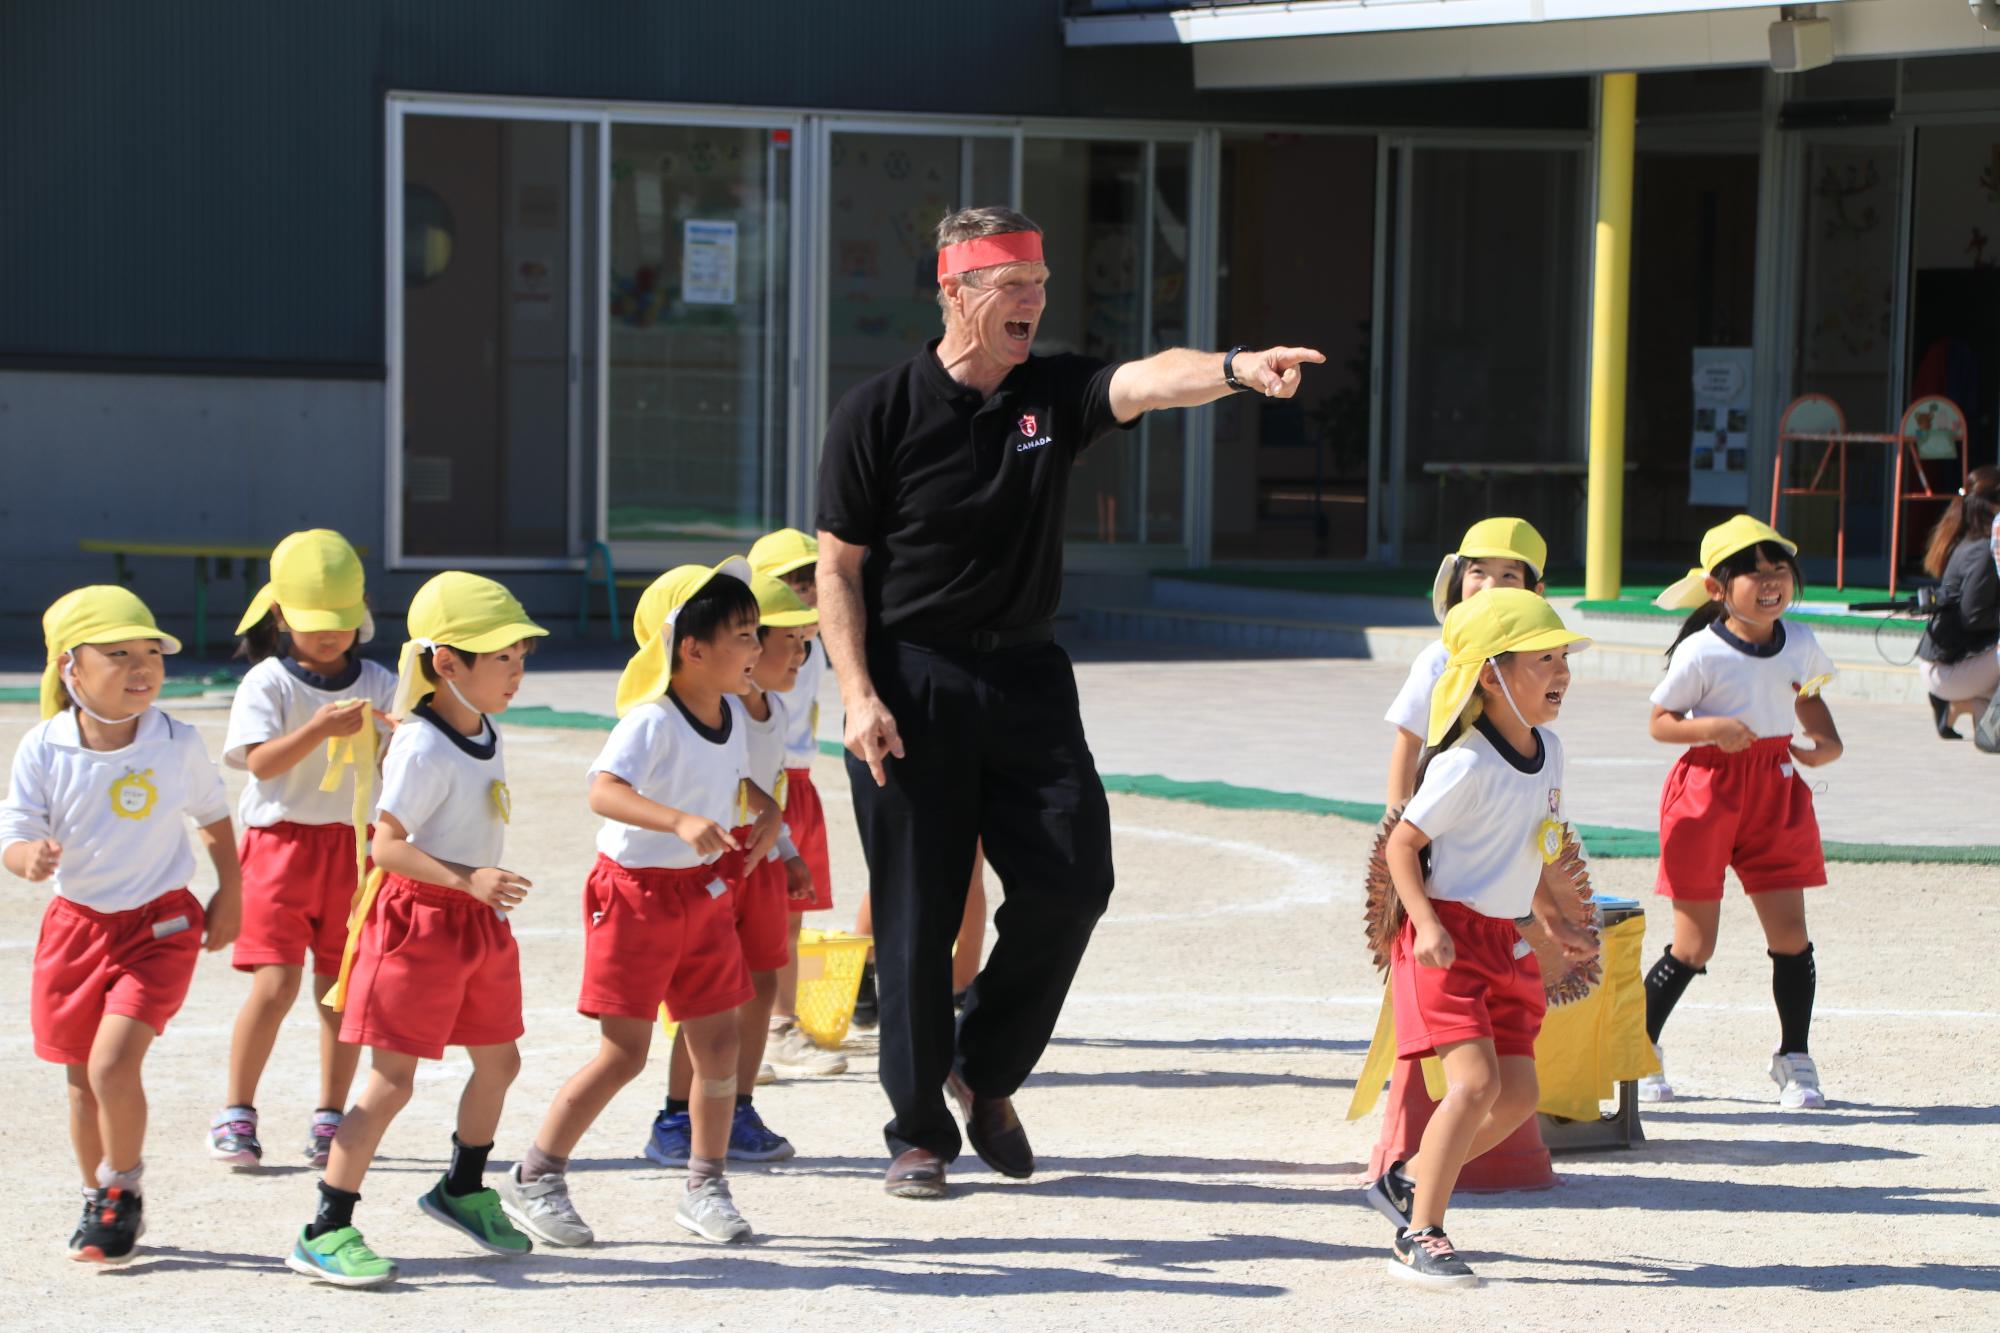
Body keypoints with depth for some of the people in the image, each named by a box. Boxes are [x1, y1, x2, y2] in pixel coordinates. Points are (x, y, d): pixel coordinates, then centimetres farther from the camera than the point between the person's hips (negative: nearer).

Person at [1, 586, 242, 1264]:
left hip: (160, 924, -2)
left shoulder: (177, 744, -9)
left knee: (113, 1062, -17)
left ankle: (123, 1192, 5)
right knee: (81, 1077, 11)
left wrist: (229, 894, 10)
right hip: (75, 923, 2)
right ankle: (100, 1198, 32)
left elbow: (213, 815, 8)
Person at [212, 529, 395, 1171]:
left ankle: (330, 1117, 14)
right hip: (283, 840, -3)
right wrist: (319, 729, -26)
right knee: (276, 981, -9)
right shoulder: (267, 683, -3)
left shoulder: (377, 684, 6)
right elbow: (261, 761, -14)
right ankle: (236, 1111, 4)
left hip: (354, 846, 3)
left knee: (342, 985, 5)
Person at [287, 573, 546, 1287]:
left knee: (498, 1061, 18)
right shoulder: (423, 750, -21)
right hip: (418, 917, -9)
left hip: (479, 921, 9)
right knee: (392, 1079, -8)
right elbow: (386, 846, -24)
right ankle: (325, 1231, -4)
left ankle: (463, 1189, 40)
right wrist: (466, 878, -32)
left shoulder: (486, 732, 6)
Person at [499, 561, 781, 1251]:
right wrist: (679, 820, -50)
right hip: (638, 892, -7)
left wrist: (768, 813, 5)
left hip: (706, 896, 7)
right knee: (624, 1052, -5)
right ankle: (534, 1179, 8)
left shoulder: (732, 717, 4)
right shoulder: (651, 721, -21)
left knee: (719, 1043, 6)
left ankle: (705, 1187, 20)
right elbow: (604, 790, -37)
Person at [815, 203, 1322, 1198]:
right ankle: (918, 1131, 12)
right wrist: (859, 696, -13)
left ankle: (985, 1070, 18)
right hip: (909, 683, -3)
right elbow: (837, 567, -3)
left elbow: (1148, 380, -17)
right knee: (917, 915, 0)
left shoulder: (1055, 395, 3)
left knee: (1071, 880, -5)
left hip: (1026, 676, 4)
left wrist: (1236, 368, -39)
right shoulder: (878, 413, -5)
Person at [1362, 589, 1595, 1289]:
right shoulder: (1466, 766, -17)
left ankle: (1408, 1180, 25)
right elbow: (1401, 844, -14)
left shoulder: (1547, 750, 8)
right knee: (1476, 1080, -20)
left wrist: (1554, 921, 27)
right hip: (1449, 937, -8)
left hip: (1504, 941, 9)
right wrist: (1426, 923, -25)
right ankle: (1419, 1237, -13)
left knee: (1517, 1093, 6)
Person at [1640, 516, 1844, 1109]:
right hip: (1709, 788, -4)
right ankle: (1639, 1048, 20)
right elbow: (1660, 722, -6)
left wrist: (1827, 743, 4)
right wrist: (1711, 729, -23)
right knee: (1694, 945, 0)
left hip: (1777, 791, 4)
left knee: (1790, 932, 1)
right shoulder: (1700, 652, -12)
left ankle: (1794, 1060, 16)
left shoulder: (1800, 644, 3)